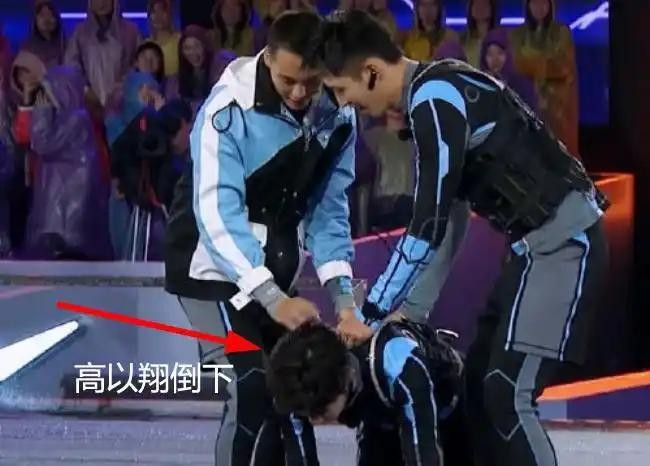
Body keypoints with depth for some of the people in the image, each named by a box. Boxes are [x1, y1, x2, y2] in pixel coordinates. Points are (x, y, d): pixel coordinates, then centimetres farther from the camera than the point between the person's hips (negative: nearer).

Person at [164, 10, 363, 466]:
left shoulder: (338, 114, -9)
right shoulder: (230, 108, -25)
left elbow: (329, 206, -1)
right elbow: (217, 213, -29)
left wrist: (342, 291, -13)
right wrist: (272, 299, -36)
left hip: (278, 266, 6)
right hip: (215, 262, -6)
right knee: (253, 393, -17)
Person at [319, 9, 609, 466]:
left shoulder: (435, 97, -18)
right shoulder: (437, 91, 12)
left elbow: (429, 225, -19)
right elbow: (448, 220, 16)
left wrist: (372, 313, -12)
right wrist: (412, 308, 14)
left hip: (563, 240, -10)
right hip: (544, 240, 10)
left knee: (507, 394, -14)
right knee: (479, 383, 12)